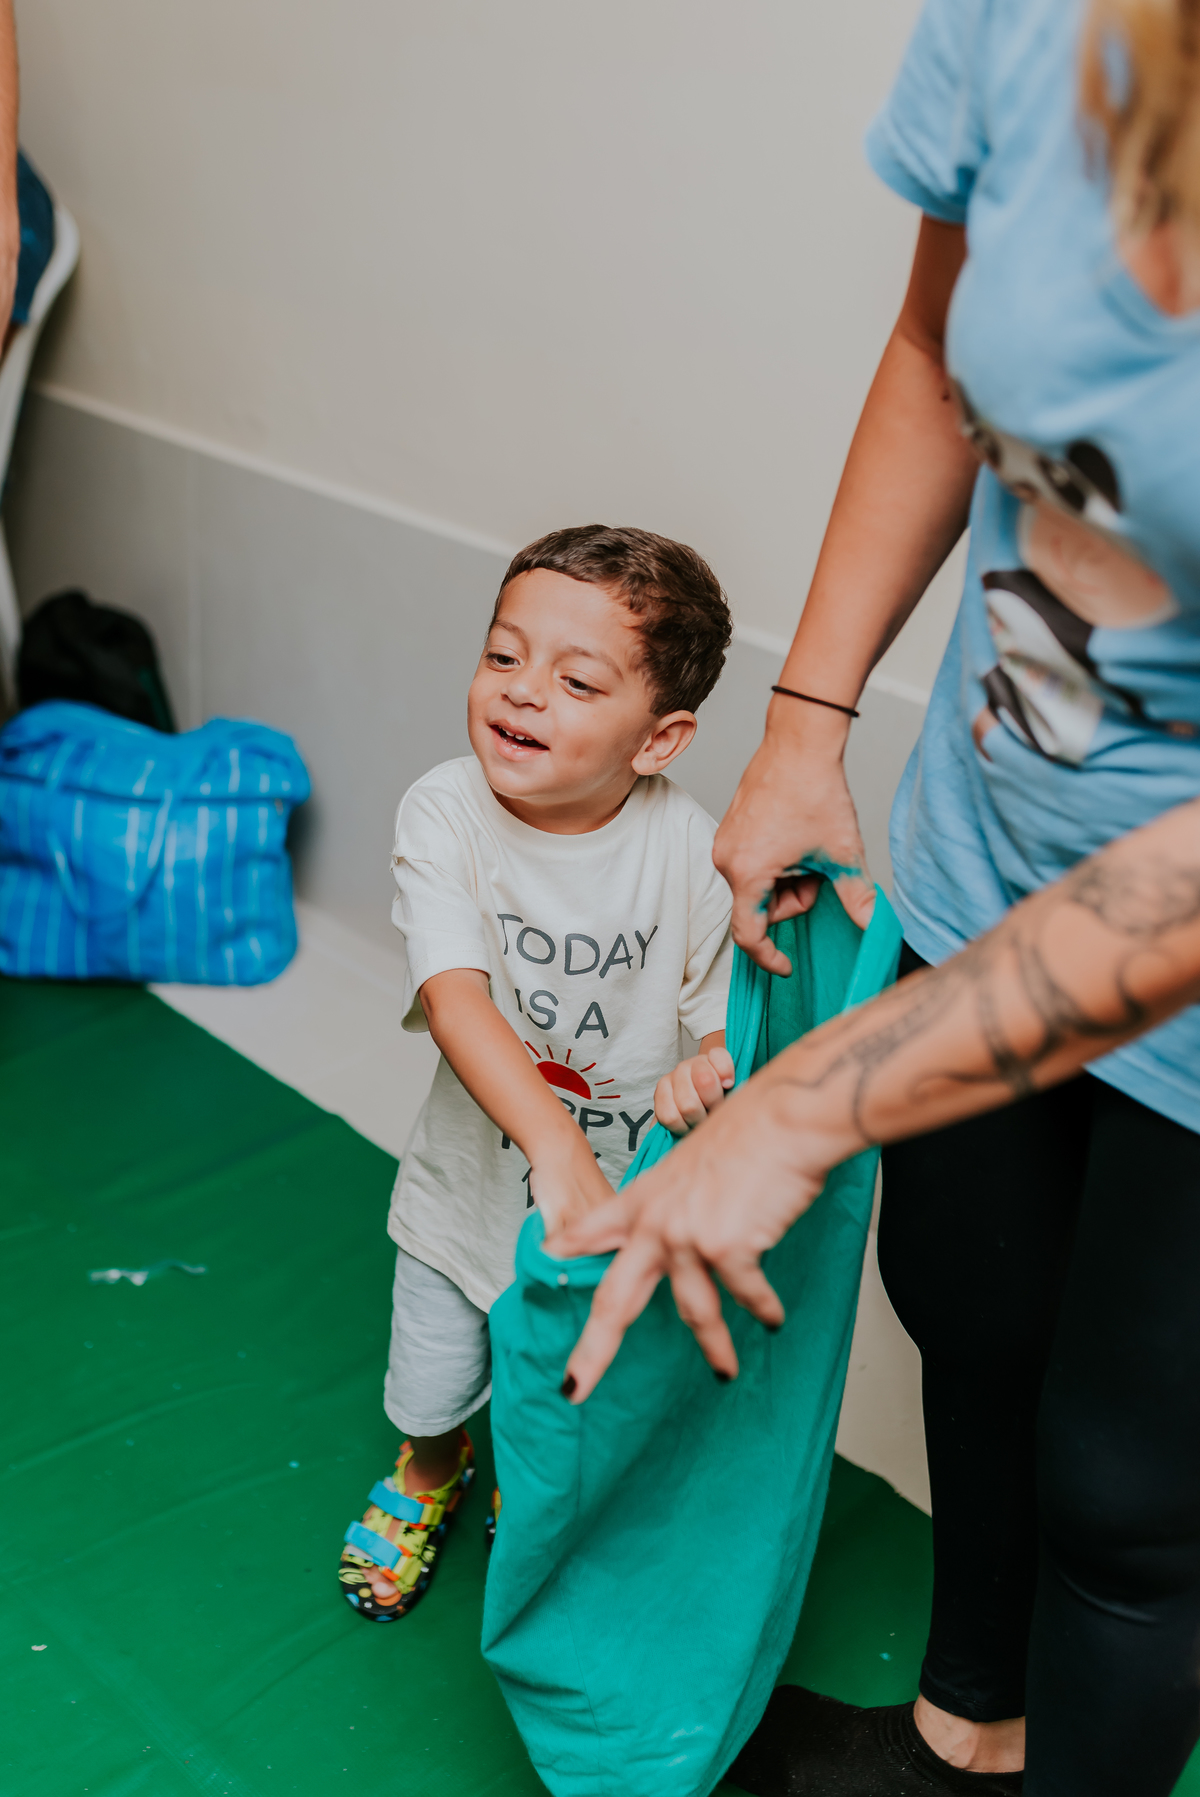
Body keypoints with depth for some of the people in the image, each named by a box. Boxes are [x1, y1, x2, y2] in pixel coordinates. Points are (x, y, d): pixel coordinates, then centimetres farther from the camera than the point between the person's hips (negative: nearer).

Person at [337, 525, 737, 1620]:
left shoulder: (690, 851, -22)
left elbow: (729, 1020, -15)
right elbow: (453, 996, -34)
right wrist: (554, 1147, -48)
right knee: (431, 1393, 22)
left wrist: (710, 1072, -40)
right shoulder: (444, 814, -22)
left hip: (622, 1193, 0)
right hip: (470, 1179, 1)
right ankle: (428, 1477, 59)